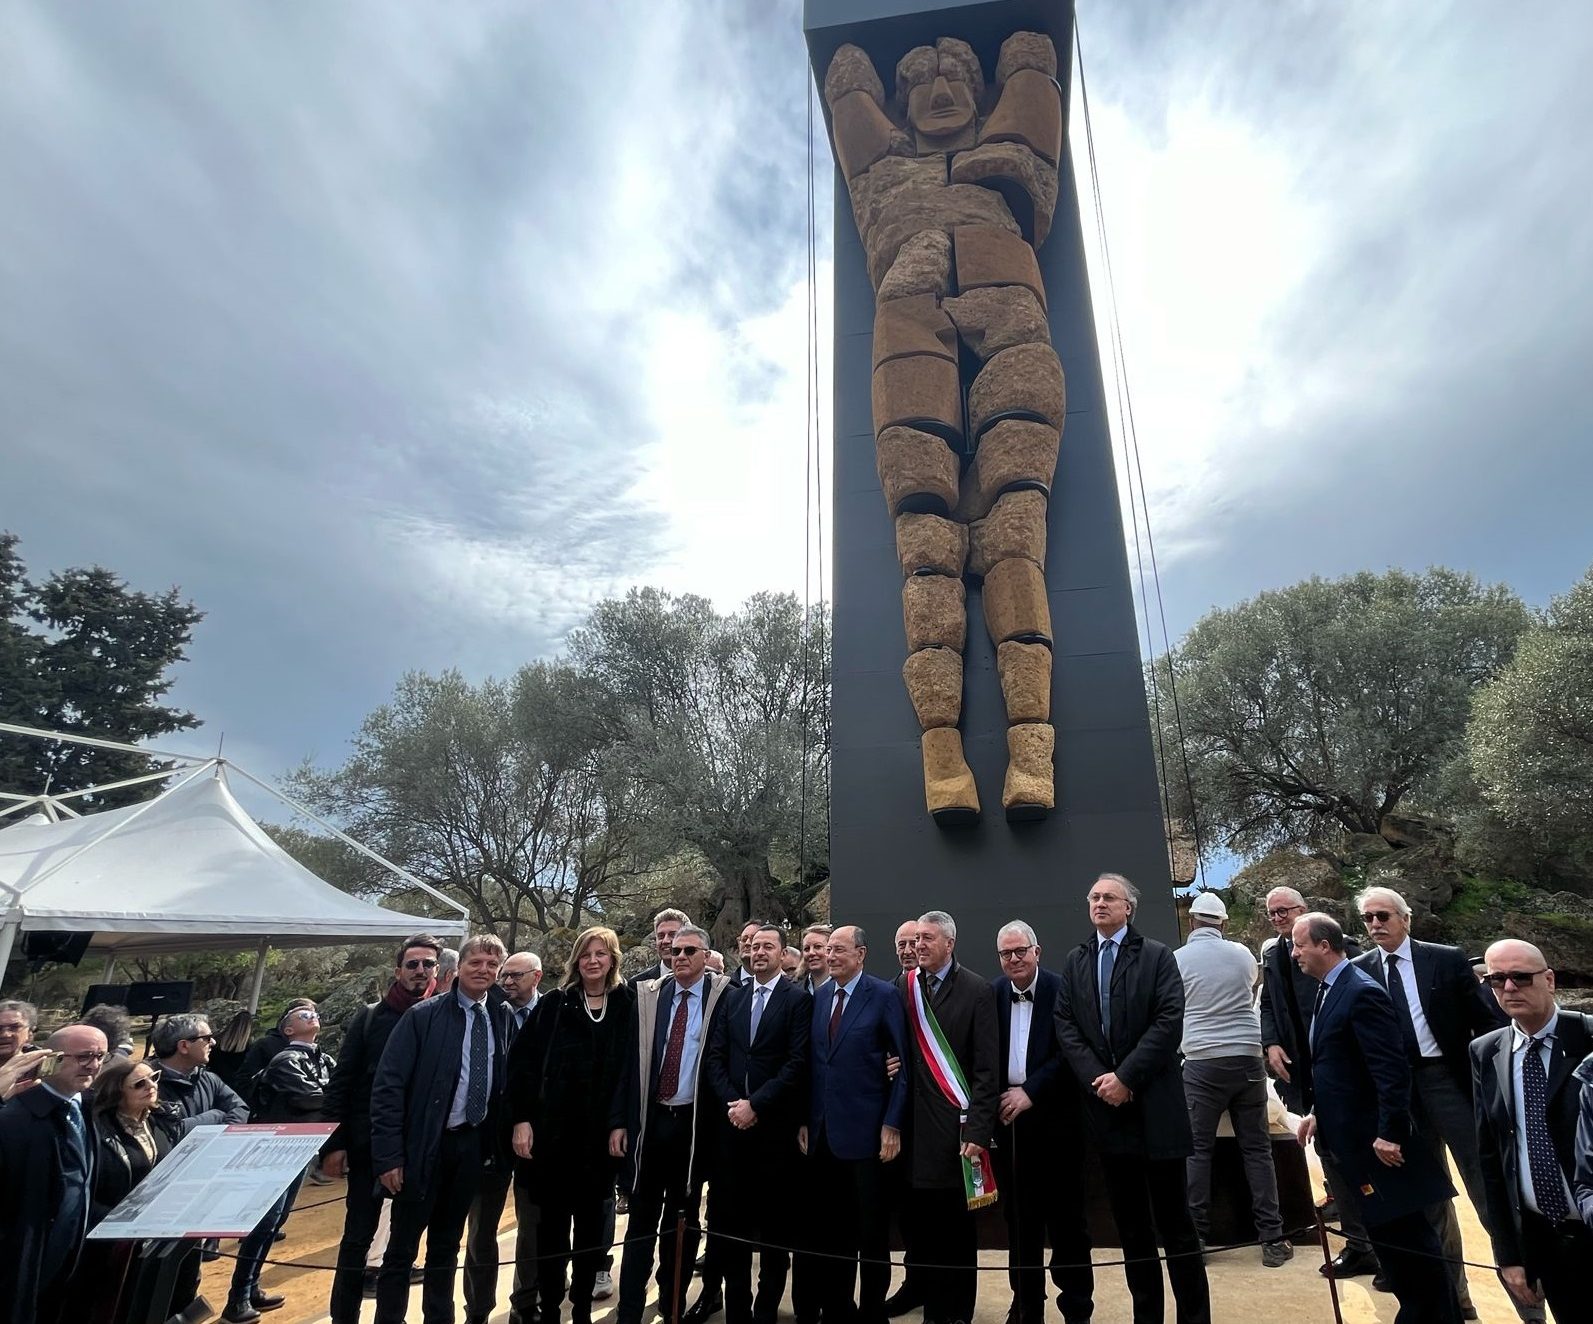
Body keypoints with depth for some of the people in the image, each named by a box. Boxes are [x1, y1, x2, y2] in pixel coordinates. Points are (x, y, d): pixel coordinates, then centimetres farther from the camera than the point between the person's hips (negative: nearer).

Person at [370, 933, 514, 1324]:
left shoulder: (501, 1018, 2)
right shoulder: (423, 1016, -11)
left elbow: (505, 1083, 8)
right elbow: (388, 1086, -13)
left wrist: (498, 1140, 2)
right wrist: (389, 1156, -16)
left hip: (473, 1145, 4)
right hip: (426, 1145, -4)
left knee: (448, 1243, 19)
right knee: (403, 1245, 8)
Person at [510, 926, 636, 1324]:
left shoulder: (628, 1005, -1)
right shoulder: (555, 1003, 0)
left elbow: (631, 1067, -3)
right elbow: (522, 1060, -3)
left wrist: (621, 1122, -8)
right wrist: (521, 1118, -9)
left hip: (602, 1133, 0)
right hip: (554, 1130, 0)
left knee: (592, 1225, 11)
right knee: (552, 1225, 10)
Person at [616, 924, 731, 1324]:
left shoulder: (723, 996, -6)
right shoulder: (649, 996, 2)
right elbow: (635, 1060, 3)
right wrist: (626, 1120, 0)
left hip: (693, 1122, -2)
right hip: (650, 1119, 2)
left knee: (683, 1217, 13)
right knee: (642, 1216, 8)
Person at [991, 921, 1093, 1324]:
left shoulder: (1062, 989, -8)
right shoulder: (992, 994, 4)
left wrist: (1030, 1092, -15)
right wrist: (997, 1100, -8)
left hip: (1055, 1116, -3)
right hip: (1009, 1117, 3)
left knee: (1066, 1216, 7)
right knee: (1018, 1216, 12)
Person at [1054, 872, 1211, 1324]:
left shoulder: (1157, 956, -4)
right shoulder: (1075, 961, 8)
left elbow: (1169, 1022, -13)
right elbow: (1065, 1025, 3)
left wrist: (1126, 1077, -16)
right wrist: (1097, 1077, -10)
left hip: (1153, 1102, -4)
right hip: (1104, 1102, 4)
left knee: (1174, 1218, 4)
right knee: (1130, 1222, 13)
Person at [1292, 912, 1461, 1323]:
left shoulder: (1362, 992, -21)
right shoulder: (1328, 991, 9)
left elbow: (1392, 1069, -24)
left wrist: (1390, 1133, -23)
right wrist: (1317, 1112, 13)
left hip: (1375, 1141, -9)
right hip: (1348, 1140, 9)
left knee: (1410, 1238, 4)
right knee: (1384, 1235, 18)